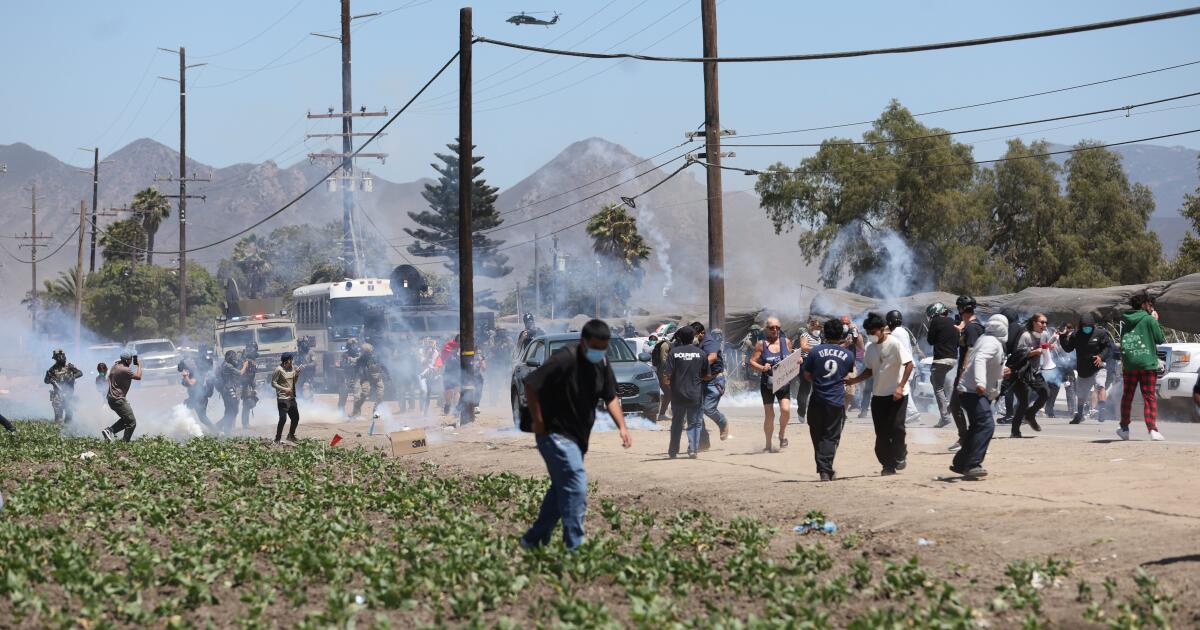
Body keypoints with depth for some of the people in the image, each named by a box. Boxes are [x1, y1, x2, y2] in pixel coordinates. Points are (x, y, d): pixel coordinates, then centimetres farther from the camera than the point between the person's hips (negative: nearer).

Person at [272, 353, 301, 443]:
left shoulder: (292, 368, 10)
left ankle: (291, 436, 32)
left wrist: (297, 374, 1)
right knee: (283, 419, -12)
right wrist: (284, 389, -20)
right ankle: (278, 439, -3)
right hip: (282, 398, -8)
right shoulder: (279, 370, -11)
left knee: (296, 418, 14)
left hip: (291, 397, 8)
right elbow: (273, 383, -13)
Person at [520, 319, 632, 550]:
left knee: (562, 489, 17)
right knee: (576, 488, -15)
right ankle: (574, 547, -12)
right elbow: (530, 385, -22)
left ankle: (534, 540, 30)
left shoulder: (602, 364, 2)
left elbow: (610, 397, 10)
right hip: (556, 434, -9)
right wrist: (538, 421, -17)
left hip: (578, 437, 9)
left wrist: (622, 426, -5)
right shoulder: (564, 360, -22)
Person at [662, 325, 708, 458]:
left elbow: (667, 373, -11)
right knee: (694, 423, 9)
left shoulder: (674, 352, -7)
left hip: (678, 394, 0)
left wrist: (667, 382, 10)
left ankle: (673, 451, 17)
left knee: (677, 423, 13)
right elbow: (707, 375, 3)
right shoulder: (701, 353, -3)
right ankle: (693, 449, -3)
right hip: (695, 394, 0)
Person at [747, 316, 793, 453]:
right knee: (769, 415, 1)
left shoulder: (786, 342, 7)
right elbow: (752, 362, -2)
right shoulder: (762, 344, -2)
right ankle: (769, 445, 15)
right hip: (767, 384, -1)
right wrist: (762, 368, -20)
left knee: (785, 409, -17)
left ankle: (782, 434, 11)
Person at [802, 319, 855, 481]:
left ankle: (823, 470, 6)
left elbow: (807, 375, 4)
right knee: (831, 437, 4)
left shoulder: (815, 351, -3)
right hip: (837, 401, 0)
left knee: (818, 436, 9)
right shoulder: (848, 355, 2)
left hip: (818, 401, 0)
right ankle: (826, 470, -5)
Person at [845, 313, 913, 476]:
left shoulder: (895, 344, -12)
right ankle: (888, 464, 13)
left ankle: (900, 456, 14)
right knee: (881, 432, 4)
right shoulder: (871, 348, 8)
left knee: (896, 427, -11)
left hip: (897, 395, -6)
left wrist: (901, 386, -22)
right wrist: (853, 380, 2)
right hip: (878, 394, 6)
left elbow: (909, 364, -15)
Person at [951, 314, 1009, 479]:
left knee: (977, 427, 18)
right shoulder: (992, 343, -15)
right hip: (974, 391, -11)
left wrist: (1000, 372, 43)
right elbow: (979, 359, -32)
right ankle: (972, 465, -27)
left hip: (970, 391, 11)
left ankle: (960, 464, 23)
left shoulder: (984, 340, 14)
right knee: (986, 425, -21)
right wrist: (980, 382, -46)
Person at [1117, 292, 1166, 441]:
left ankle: (1124, 428, 18)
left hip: (1128, 363, 4)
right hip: (1147, 363, -4)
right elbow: (1160, 339, -2)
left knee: (1127, 395, 14)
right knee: (1149, 397, -1)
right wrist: (1155, 321, 6)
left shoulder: (1126, 320, 8)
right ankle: (1153, 429, -11)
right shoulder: (1149, 319, -8)